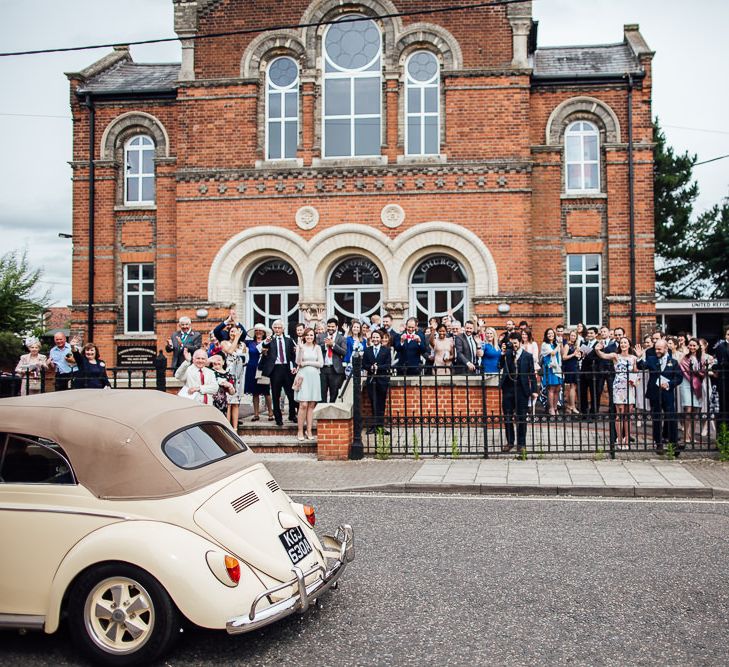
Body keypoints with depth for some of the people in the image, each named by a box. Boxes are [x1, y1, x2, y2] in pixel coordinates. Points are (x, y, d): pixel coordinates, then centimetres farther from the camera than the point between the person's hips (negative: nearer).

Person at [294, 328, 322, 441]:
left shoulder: (317, 348, 10)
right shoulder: (300, 346, 6)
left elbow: (321, 363, 3)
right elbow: (298, 362, -5)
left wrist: (307, 363, -5)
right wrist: (301, 349, -15)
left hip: (314, 377, 2)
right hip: (303, 376, -2)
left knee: (311, 405, 1)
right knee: (303, 405, -10)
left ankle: (309, 430, 5)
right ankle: (300, 431, -4)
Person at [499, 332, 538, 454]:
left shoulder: (527, 356, 1)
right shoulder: (506, 353, 4)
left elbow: (532, 374, 2)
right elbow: (500, 366, -8)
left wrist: (534, 390, -2)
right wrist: (503, 353, -16)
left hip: (522, 390, -2)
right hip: (508, 389, 2)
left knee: (521, 418, 4)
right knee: (507, 417, 7)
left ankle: (521, 443, 12)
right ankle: (509, 442, 19)